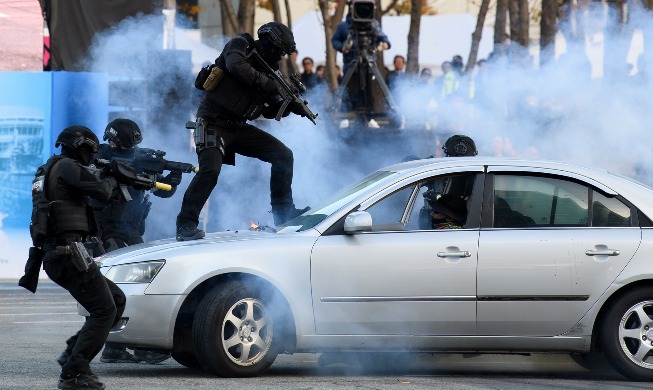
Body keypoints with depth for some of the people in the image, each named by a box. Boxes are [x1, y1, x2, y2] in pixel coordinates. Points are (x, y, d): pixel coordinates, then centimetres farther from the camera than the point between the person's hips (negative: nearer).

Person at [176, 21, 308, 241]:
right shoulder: (241, 45, -5)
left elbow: (269, 111, 16)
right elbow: (235, 66, -28)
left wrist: (289, 106, -4)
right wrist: (266, 83, -21)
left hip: (238, 128, 8)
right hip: (214, 122, -8)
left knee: (283, 155, 2)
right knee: (210, 170, -26)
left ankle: (284, 212, 10)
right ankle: (186, 225, -19)